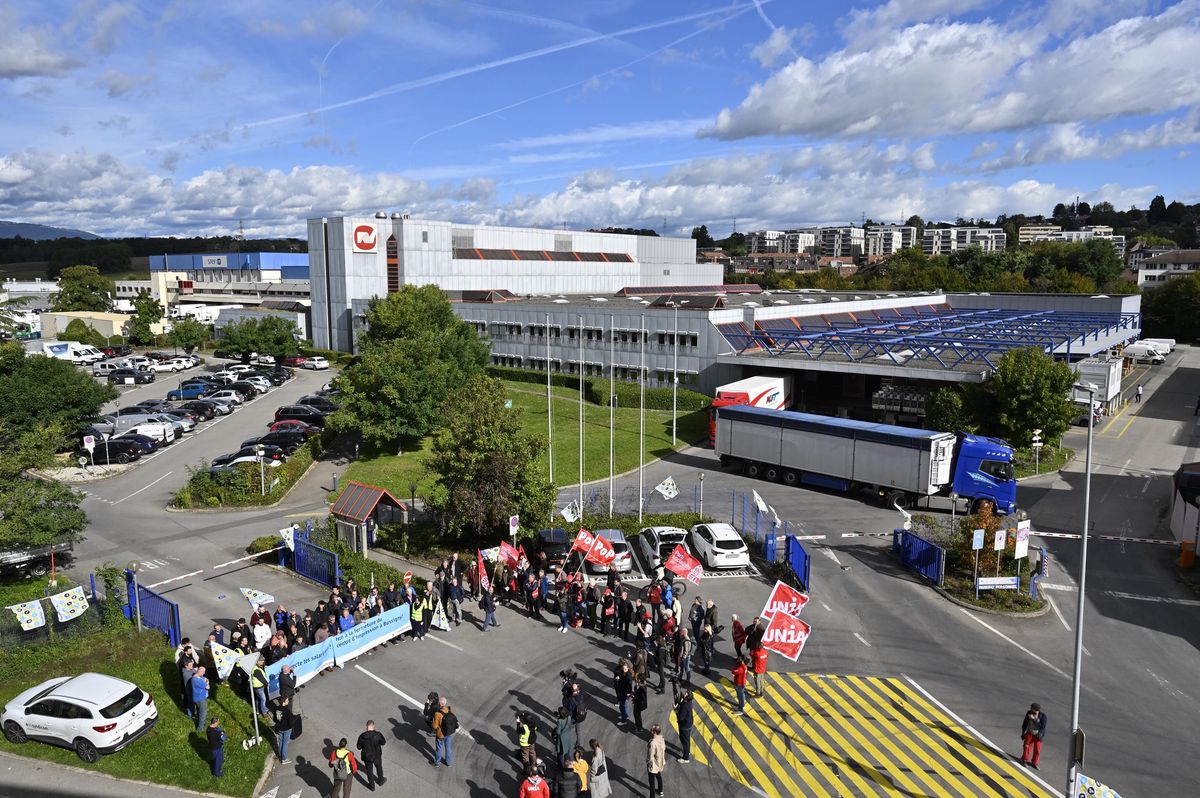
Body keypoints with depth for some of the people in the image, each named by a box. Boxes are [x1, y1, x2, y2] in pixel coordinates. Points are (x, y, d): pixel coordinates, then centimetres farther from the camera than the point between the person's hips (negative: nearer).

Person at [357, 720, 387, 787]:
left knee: (369, 771, 22)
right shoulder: (378, 735, -25)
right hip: (376, 756, 0)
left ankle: (371, 786, 40)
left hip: (367, 757, 0)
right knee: (379, 768, 28)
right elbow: (383, 742, -7)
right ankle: (380, 780, 50)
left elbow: (359, 747, -10)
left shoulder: (362, 736, -24)